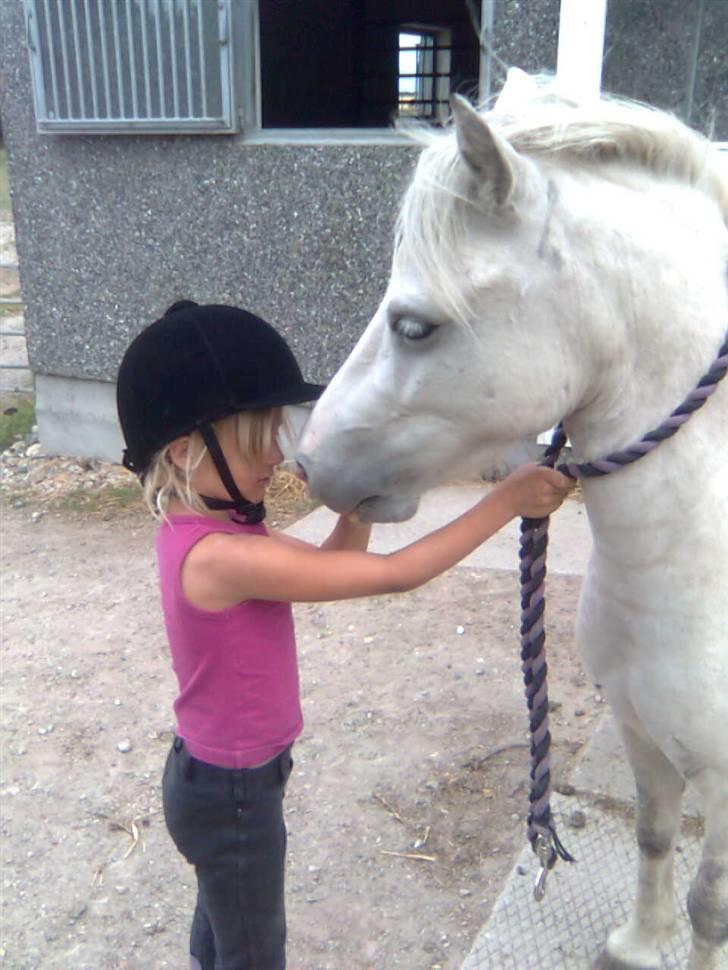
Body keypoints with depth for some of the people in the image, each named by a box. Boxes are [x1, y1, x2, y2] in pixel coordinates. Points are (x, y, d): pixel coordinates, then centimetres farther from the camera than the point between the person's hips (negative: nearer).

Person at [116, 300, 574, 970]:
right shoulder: (222, 556, -34)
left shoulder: (210, 528, -6)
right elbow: (394, 574, -31)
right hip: (233, 795, -8)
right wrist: (505, 501, -23)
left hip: (210, 774, 8)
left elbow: (334, 565, 2)